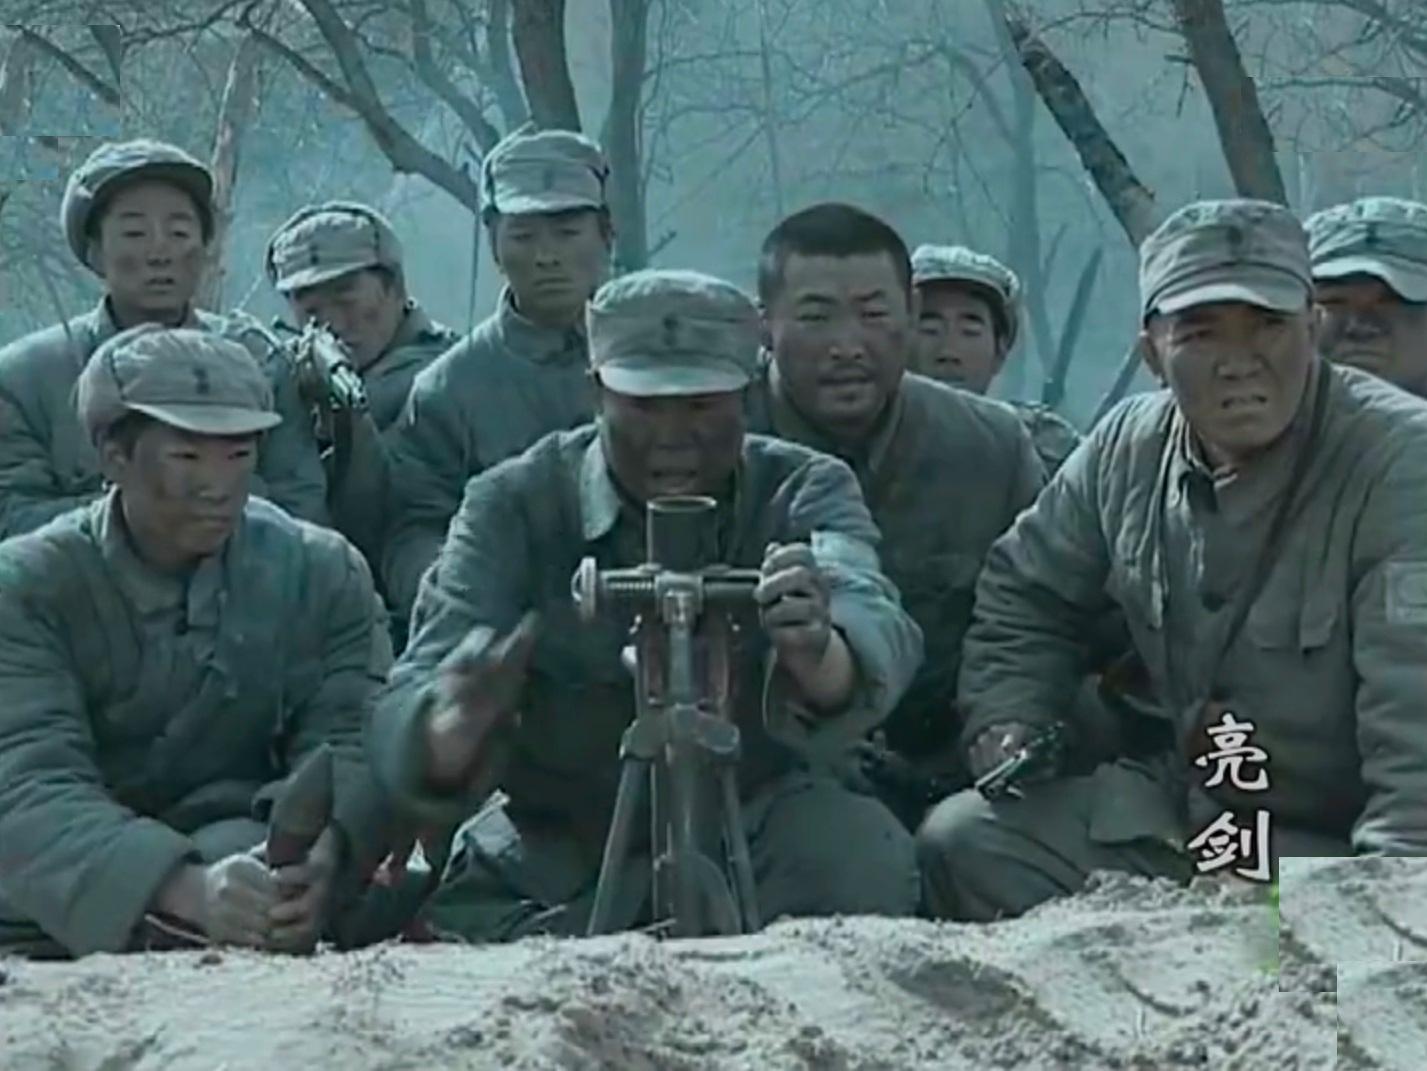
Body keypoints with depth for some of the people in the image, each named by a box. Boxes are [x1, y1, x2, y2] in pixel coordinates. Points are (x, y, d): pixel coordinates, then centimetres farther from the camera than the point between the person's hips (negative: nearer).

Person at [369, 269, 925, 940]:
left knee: (863, 849, -29)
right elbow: (406, 723, -19)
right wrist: (455, 725, -45)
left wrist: (815, 652, -54)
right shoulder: (512, 506, -7)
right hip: (552, 857, 1)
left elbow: (878, 644, -28)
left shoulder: (806, 493, -6)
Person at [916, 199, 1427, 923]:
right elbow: (1024, 595, 21)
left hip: (1346, 845, -6)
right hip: (1178, 804, 6)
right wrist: (1005, 723, 5)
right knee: (962, 841, -4)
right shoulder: (1128, 449, 1)